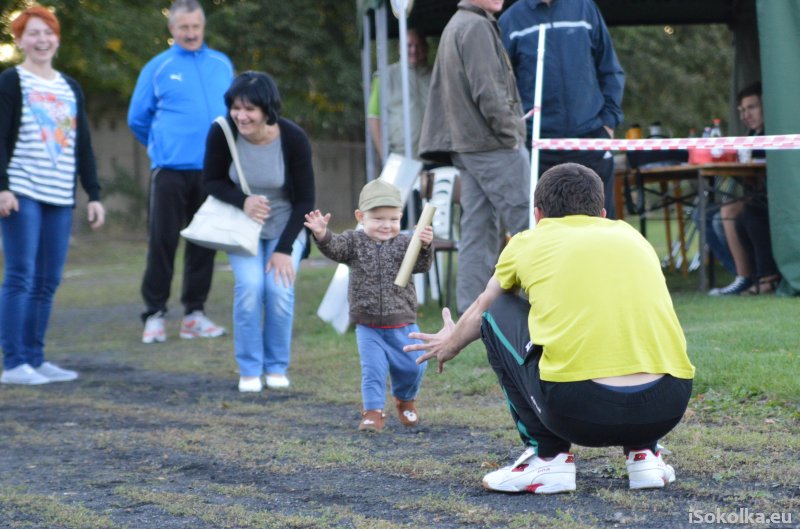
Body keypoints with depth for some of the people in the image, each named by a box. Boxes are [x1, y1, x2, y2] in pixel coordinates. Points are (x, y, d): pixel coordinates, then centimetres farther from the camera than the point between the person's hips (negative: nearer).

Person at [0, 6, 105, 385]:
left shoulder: (71, 89, 18)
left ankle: (35, 359, 9)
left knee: (48, 282, 4)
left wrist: (94, 195, 13)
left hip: (60, 197, 6)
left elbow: (83, 147, 19)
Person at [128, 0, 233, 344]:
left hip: (213, 169, 3)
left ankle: (195, 313, 13)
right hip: (171, 170, -3)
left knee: (204, 242, 6)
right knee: (163, 241, -4)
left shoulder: (222, 65, 10)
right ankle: (154, 314, 1)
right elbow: (137, 119, 8)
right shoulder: (157, 68, 1)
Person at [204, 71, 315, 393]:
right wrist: (243, 201, -26)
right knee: (250, 285, -20)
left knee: (279, 288, -19)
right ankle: (249, 370, -6)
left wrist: (284, 249, -17)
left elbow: (305, 200, -13)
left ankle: (277, 368, 2)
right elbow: (212, 181, -7)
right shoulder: (222, 133, -21)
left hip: (285, 225, 0)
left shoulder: (293, 139, -22)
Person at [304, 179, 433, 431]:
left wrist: (425, 246, -37)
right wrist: (321, 234, -41)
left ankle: (405, 400, 34)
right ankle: (373, 412, 5)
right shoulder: (355, 242, -3)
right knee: (373, 370, -5)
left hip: (402, 324, 1)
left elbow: (421, 265, -16)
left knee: (413, 366, 6)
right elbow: (334, 248, -19)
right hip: (368, 326, -1)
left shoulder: (404, 243, -3)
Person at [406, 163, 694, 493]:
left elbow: (481, 309, 37)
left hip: (577, 410, -3)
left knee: (498, 314, 23)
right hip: (666, 410, 4)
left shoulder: (528, 243, 16)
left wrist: (450, 344, 61)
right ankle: (643, 453, 19)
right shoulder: (632, 237, 24)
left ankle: (547, 456, 15)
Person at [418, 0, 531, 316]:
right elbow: (488, 92, -19)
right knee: (526, 221, -6)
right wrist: (510, 134, -11)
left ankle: (470, 309, 5)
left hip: (466, 147, 9)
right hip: (494, 147, -9)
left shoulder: (453, 27, 19)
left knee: (477, 229, 7)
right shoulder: (477, 27, -12)